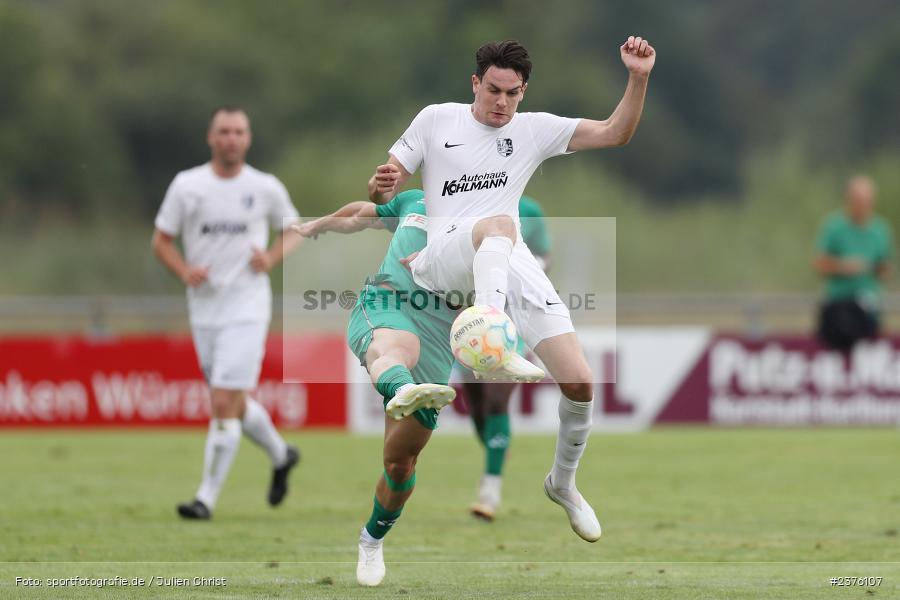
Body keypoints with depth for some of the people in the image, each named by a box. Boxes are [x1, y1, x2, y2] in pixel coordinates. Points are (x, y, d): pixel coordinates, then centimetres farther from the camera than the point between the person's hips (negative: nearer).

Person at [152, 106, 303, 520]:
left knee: (224, 403, -13)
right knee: (236, 404, 14)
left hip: (246, 310, -3)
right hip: (203, 310, 3)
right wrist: (185, 271, -13)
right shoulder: (186, 185, 1)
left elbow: (293, 231, 14)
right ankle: (280, 455, 41)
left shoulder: (266, 188, -1)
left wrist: (272, 257, -7)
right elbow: (161, 241, 6)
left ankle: (207, 497, -8)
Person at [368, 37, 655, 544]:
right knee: (499, 224, -42)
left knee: (581, 383, -7)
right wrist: (381, 188, -11)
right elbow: (386, 191, 13)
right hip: (443, 252, -4)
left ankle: (564, 483, 21)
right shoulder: (436, 120, 11)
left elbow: (614, 134, 10)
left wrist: (638, 78, -5)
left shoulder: (534, 129, 16)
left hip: (513, 266, 4)